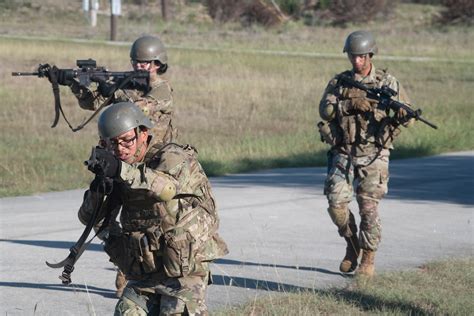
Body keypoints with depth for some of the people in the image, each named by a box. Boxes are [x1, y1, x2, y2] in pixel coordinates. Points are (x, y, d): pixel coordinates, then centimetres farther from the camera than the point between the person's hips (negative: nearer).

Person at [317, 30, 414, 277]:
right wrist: (350, 104, -22)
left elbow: (407, 117, -3)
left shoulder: (387, 82, 1)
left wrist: (402, 115, -27)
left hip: (373, 155, -2)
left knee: (369, 207, -8)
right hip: (343, 153, 2)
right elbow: (325, 110, -8)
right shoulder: (339, 82, 7)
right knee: (336, 203, -7)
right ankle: (352, 243, 18)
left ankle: (368, 258, 4)